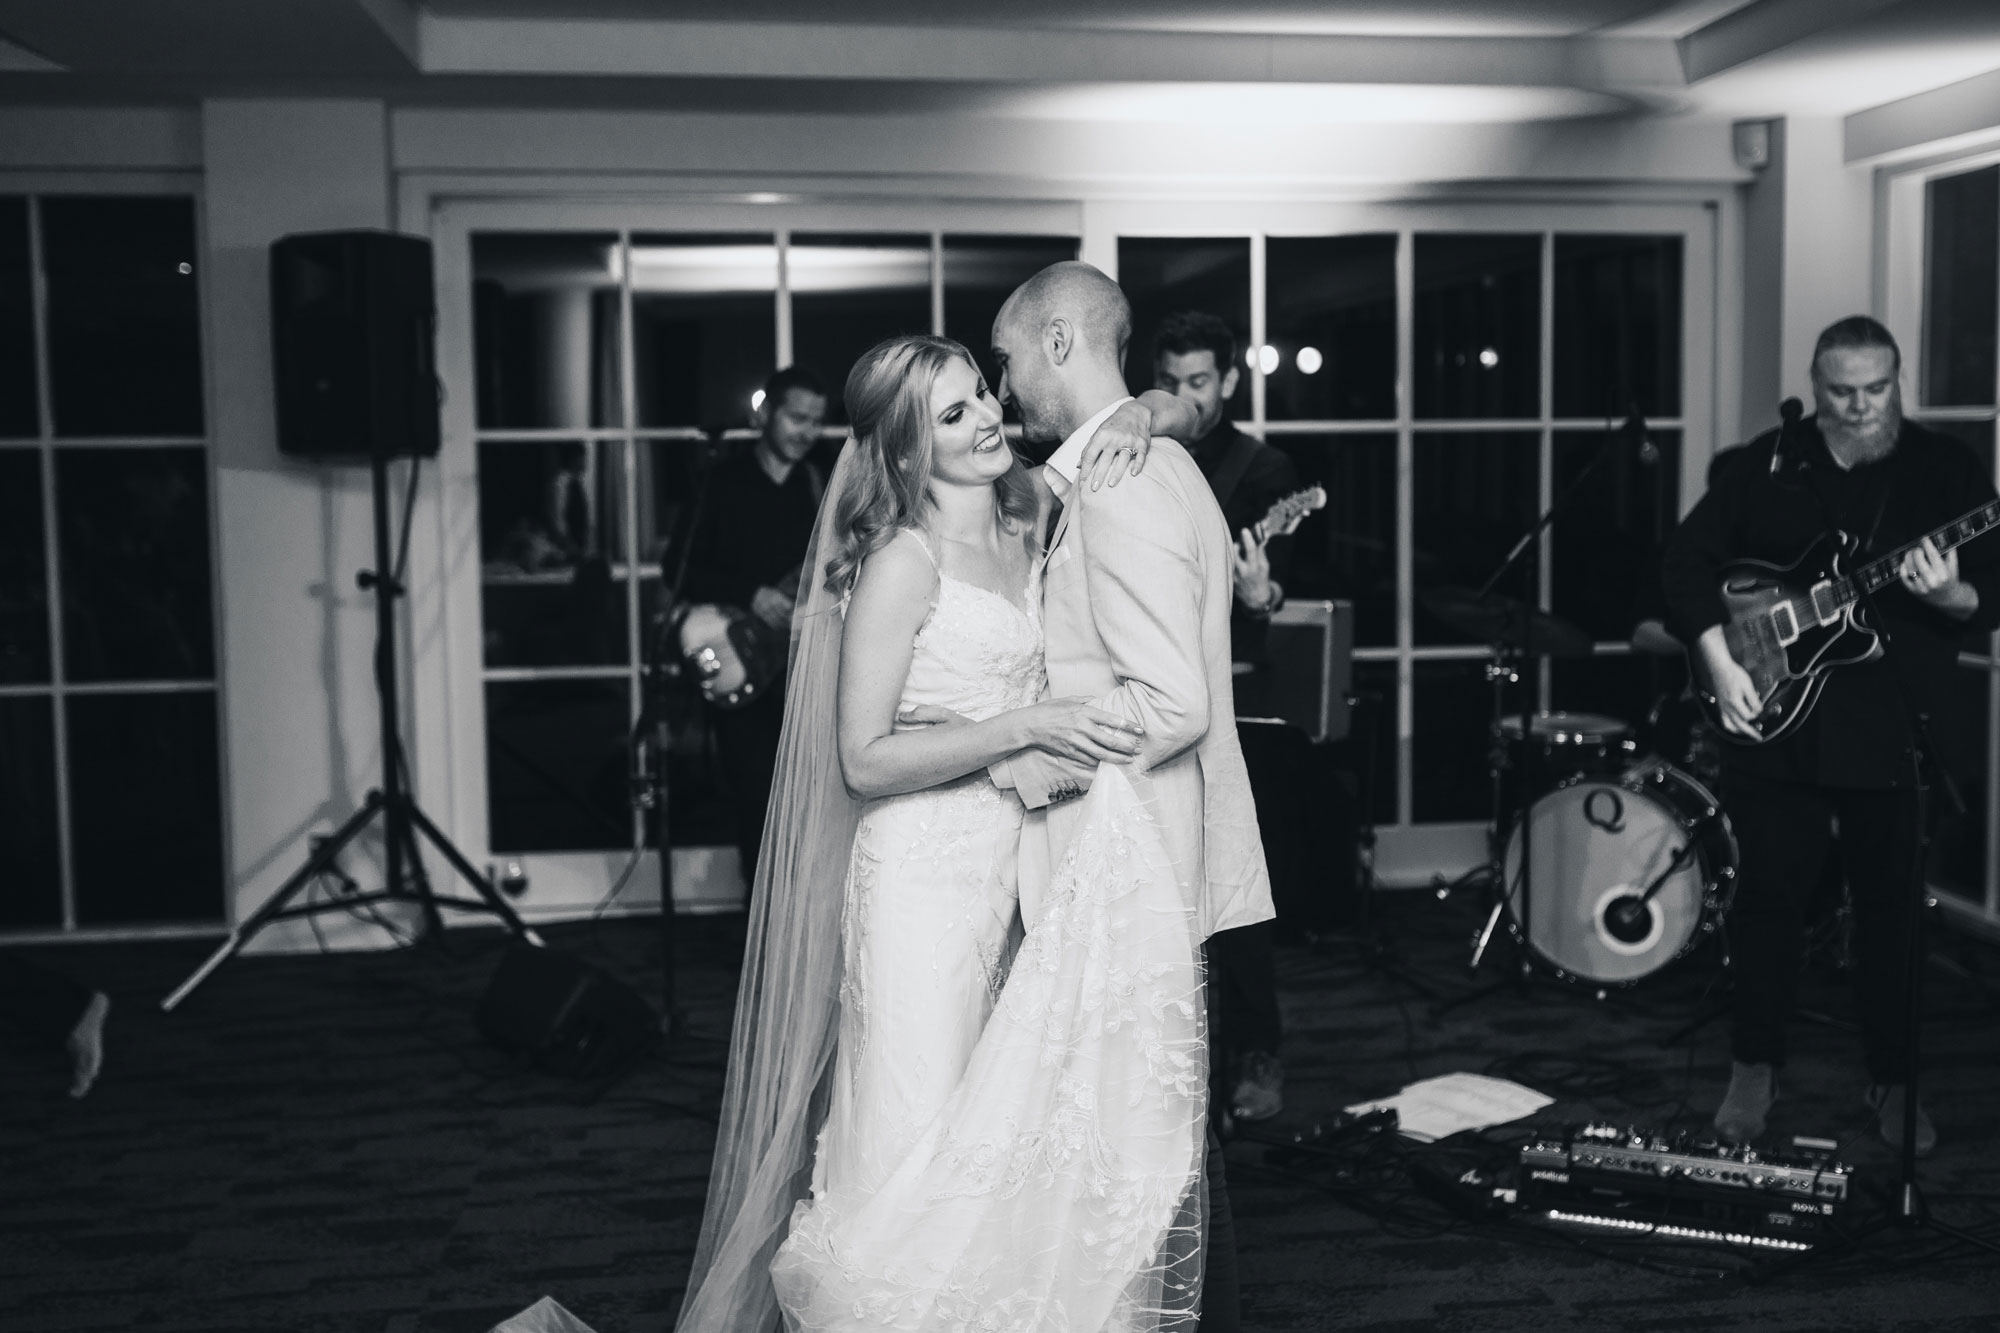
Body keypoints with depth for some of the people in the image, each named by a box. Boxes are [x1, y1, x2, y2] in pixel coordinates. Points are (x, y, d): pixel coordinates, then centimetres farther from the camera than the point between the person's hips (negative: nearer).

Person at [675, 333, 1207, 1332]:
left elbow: (1180, 409, 19)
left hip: (1015, 867, 7)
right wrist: (1027, 726, -20)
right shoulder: (903, 564, -12)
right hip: (925, 872, -7)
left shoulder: (1029, 521, 7)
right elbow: (864, 760, -15)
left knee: (1002, 1137, 13)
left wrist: (1139, 415, -4)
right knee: (919, 1144, -1)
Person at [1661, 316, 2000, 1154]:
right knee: (1768, 898, 6)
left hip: (1895, 731, 0)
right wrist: (1718, 658, -7)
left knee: (1892, 908, 7)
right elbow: (1688, 558, 5)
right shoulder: (1769, 463, 5)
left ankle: (1893, 1082, 23)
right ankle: (1754, 1069, 21)